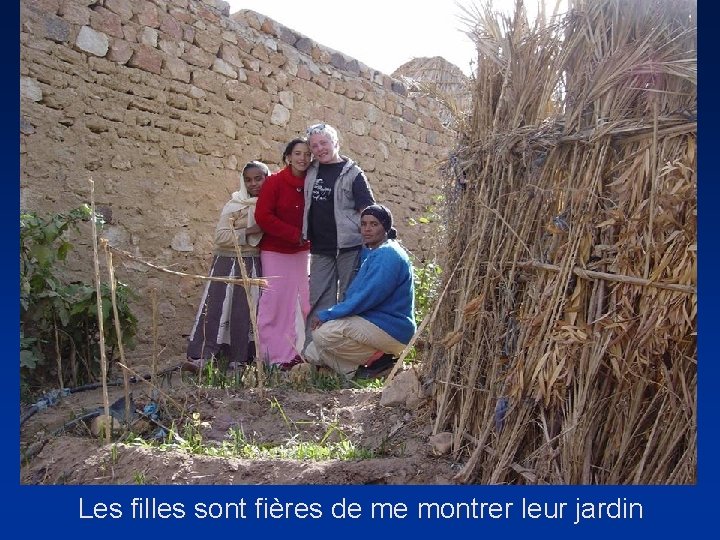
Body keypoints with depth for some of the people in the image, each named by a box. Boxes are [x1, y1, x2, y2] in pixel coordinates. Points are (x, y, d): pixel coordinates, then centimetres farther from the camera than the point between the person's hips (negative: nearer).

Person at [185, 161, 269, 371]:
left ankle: (239, 358, 12)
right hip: (228, 262, -3)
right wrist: (248, 232, -16)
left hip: (254, 265, 3)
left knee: (246, 311, 4)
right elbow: (220, 237, -10)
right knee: (215, 308, -6)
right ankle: (200, 357, -7)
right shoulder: (234, 205, -2)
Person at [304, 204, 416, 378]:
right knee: (312, 352, 11)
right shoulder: (372, 253, 16)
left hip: (391, 331, -10)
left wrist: (327, 315, -18)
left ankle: (377, 360, -12)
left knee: (323, 333, -24)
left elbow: (366, 298, -24)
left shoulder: (388, 256, -18)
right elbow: (358, 295, 20)